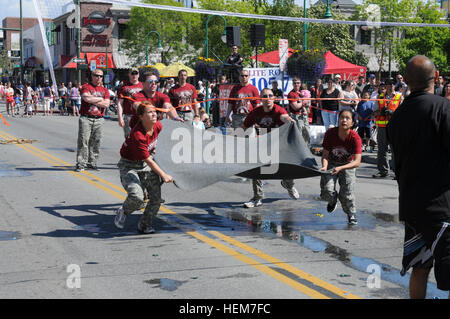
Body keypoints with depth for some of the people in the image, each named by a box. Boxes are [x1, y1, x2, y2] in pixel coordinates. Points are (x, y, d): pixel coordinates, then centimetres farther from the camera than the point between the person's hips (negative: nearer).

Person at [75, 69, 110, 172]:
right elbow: (87, 98, -15)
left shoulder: (105, 90, 16)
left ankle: (92, 162, 12)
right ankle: (81, 163, -5)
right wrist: (100, 99, -2)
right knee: (83, 140, -8)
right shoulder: (86, 87, 5)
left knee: (96, 142, 3)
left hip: (99, 119, 4)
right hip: (86, 118, -3)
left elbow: (106, 104, 1)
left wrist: (93, 101, -5)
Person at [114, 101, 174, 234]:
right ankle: (123, 212, 9)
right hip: (129, 165, -7)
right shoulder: (137, 135, -31)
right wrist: (164, 175, -24)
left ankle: (145, 225, 18)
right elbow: (148, 161, -27)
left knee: (156, 198, -4)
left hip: (147, 163, 7)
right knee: (136, 196, -25)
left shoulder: (158, 126, -10)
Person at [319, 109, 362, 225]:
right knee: (327, 191, -18)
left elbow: (357, 162, -31)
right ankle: (333, 200, 22)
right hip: (331, 163, 1)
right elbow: (325, 154, -12)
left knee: (346, 194, -17)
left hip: (348, 165, -1)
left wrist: (340, 168, -45)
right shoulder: (330, 133, -22)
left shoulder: (355, 137, -26)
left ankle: (351, 213, 16)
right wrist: (324, 167, -32)